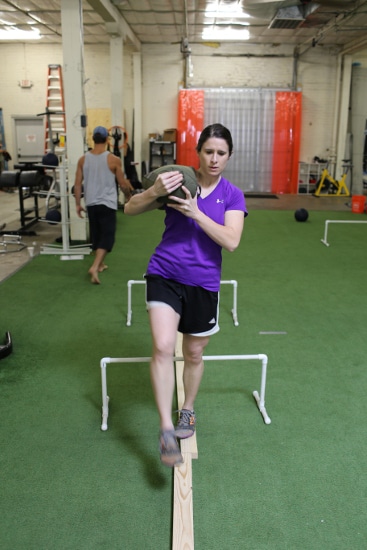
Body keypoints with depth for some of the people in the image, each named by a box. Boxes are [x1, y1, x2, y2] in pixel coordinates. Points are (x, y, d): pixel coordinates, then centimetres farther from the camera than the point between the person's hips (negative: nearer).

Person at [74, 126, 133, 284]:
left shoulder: (83, 159, 0)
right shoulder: (114, 160, -9)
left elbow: (77, 184, 1)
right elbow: (123, 183, -3)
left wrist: (78, 204, 9)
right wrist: (128, 195, 16)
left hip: (91, 203, 4)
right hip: (107, 204, -4)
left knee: (96, 235, 19)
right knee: (107, 237, -3)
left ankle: (100, 264, 32)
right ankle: (94, 267, -20)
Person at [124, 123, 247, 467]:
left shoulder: (232, 195, -1)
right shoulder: (179, 179, -1)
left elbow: (231, 241, -15)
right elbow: (130, 210, -4)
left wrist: (195, 212, -24)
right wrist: (154, 191, -24)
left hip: (203, 283, 1)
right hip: (165, 274, -1)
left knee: (194, 355, 15)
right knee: (162, 347, -19)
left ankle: (187, 411, 40)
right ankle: (166, 430, -9)